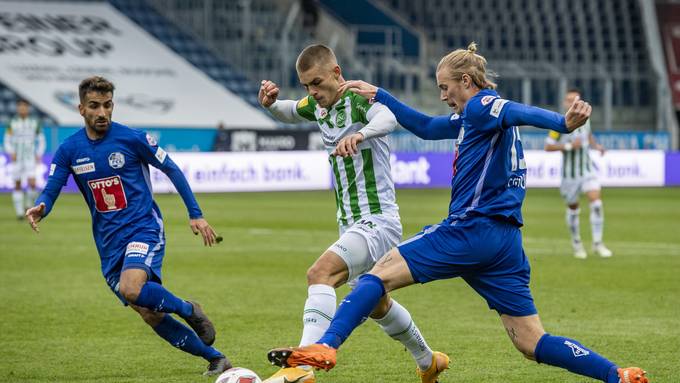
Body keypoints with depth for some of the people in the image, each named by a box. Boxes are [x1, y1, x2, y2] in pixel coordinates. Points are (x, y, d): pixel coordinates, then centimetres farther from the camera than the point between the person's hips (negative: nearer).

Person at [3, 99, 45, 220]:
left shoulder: (34, 122, 1)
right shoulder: (12, 123, 1)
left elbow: (41, 140, 10)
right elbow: (7, 141, 5)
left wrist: (39, 155, -1)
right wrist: (11, 153, -10)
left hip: (30, 158, -1)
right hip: (17, 159, 1)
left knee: (32, 183, -17)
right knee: (17, 185, 1)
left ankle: (29, 204, 9)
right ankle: (19, 212, 11)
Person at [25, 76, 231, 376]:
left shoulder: (133, 138, -8)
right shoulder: (69, 150, 1)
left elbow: (172, 170, 3)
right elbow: (50, 192, 0)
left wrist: (196, 214, 2)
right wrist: (39, 209, -25)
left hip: (144, 228, -5)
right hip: (109, 243, 5)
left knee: (131, 289, -32)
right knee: (150, 315, 1)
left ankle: (188, 310, -5)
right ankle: (215, 359, 13)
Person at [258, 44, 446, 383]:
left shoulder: (358, 99, -18)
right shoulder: (319, 106, 7)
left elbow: (389, 117, -39)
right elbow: (290, 112, 27)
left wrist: (361, 133, -61)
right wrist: (270, 104, 4)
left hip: (377, 221, -10)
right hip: (351, 225, 10)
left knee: (320, 274, -30)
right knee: (376, 305, 25)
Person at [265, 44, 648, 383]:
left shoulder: (482, 106, -5)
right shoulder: (470, 116, 23)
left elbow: (520, 112, -27)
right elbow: (425, 127, 38)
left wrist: (563, 123, -47)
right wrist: (378, 95, 38)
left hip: (473, 229, -9)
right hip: (506, 240, 9)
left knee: (381, 272, -2)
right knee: (533, 344, 6)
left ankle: (325, 347, -13)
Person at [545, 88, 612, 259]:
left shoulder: (585, 118, 1)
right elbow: (548, 146, -13)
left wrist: (596, 146, 3)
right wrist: (568, 146, -24)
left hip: (588, 169, 3)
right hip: (570, 173, -3)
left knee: (596, 203, -13)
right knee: (573, 209, 10)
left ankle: (597, 243, -5)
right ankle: (576, 243, 33)